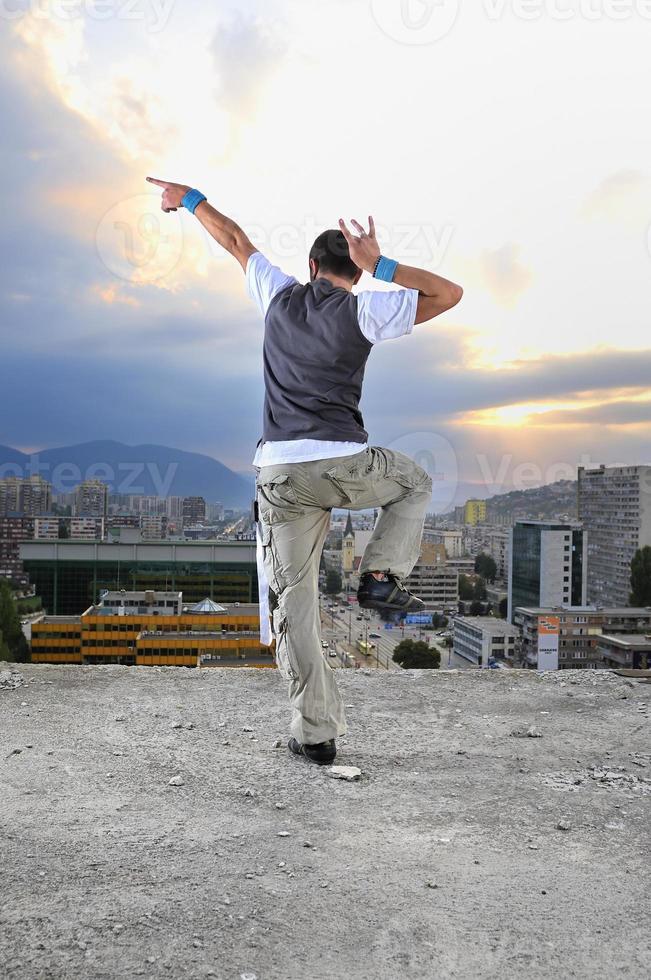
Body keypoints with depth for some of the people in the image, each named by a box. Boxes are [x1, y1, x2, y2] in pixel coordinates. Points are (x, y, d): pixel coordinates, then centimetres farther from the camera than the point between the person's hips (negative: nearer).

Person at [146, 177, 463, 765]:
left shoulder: (280, 297, 13)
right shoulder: (365, 311, 2)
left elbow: (236, 241, 27)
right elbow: (450, 294, 4)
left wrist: (191, 200, 42)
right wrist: (381, 266, 0)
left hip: (281, 471, 3)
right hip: (345, 464, -2)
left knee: (295, 601, 7)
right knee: (415, 485, 29)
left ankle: (317, 734, 8)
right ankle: (381, 578, 11)